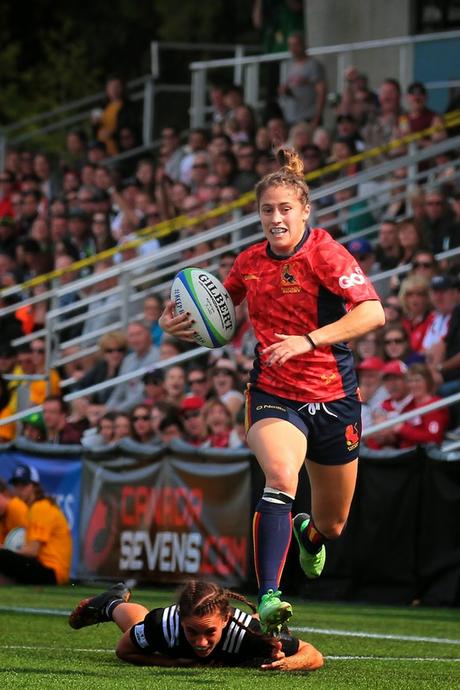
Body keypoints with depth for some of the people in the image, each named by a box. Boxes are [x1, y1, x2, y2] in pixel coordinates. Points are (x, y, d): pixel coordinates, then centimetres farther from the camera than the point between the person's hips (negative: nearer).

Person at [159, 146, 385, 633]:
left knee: (331, 524, 13)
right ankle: (268, 597, -39)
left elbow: (373, 312, -26)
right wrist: (179, 323, 0)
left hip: (333, 398, -1)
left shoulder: (324, 253, -14)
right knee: (280, 477, -32)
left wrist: (308, 341, -34)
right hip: (273, 395, 1)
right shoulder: (250, 262, 1)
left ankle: (309, 533, 53)